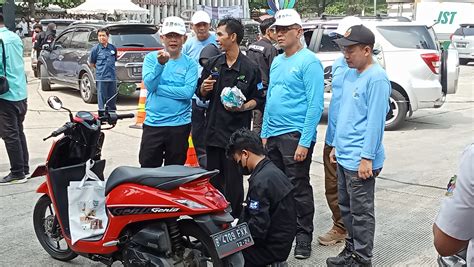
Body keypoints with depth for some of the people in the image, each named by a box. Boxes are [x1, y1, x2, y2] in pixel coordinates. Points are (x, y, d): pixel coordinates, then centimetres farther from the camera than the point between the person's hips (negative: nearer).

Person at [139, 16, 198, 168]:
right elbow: (149, 84, -11)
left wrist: (158, 88, -12)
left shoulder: (190, 63, 0)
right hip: (152, 123, 0)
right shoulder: (151, 58, 3)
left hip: (179, 125, 0)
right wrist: (160, 64, -26)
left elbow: (188, 92, -14)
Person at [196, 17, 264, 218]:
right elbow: (202, 95, 16)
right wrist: (203, 89, -6)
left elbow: (258, 99, -2)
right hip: (213, 131, 5)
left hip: (236, 133, -5)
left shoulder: (250, 68, -4)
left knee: (233, 182, 1)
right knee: (213, 181, 12)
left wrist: (243, 107, -20)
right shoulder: (213, 64, 10)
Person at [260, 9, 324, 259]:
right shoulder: (277, 61, 14)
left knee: (299, 189, 1)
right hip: (273, 135, 8)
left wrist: (305, 142, -20)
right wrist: (264, 132, 14)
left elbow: (315, 105, -16)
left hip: (295, 135, -7)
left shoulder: (309, 62, -10)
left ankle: (303, 237, 13)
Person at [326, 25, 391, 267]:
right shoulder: (350, 74, 11)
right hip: (344, 156, 9)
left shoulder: (376, 78, -16)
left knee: (361, 212, 2)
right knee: (346, 207, 18)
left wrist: (367, 158, -20)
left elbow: (375, 120, -19)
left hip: (360, 160, -9)